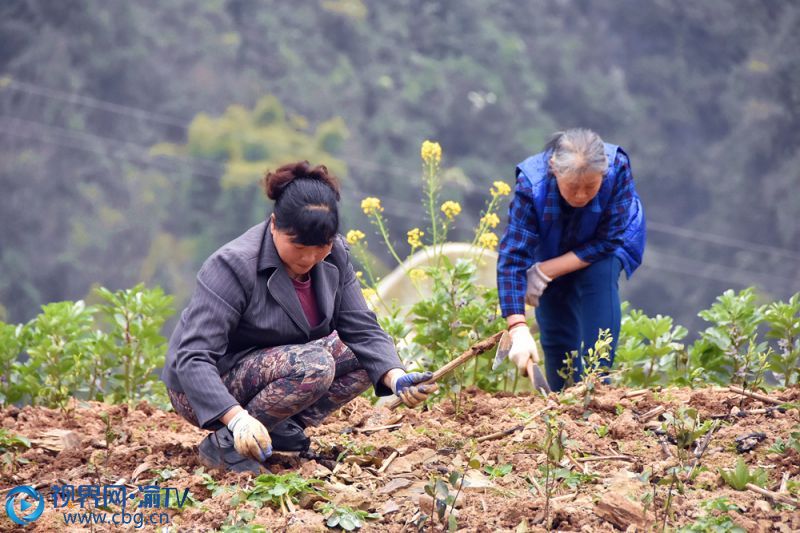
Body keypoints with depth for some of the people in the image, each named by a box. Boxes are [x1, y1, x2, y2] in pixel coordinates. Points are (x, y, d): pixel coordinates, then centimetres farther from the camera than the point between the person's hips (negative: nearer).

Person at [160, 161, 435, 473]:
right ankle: (223, 444, -19)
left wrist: (396, 378, -27)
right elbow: (192, 357, -32)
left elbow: (362, 329, -6)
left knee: (364, 359, -8)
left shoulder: (333, 257, -6)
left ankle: (280, 429, -2)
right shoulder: (233, 266, -27)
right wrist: (237, 418, -47)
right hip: (204, 390, -8)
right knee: (313, 365, -31)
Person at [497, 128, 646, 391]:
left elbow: (608, 240, -27)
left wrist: (547, 271, -33)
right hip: (549, 249, 0)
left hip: (602, 250, 0)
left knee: (601, 273, -29)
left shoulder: (618, 169, -36)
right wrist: (518, 329, -49)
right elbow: (512, 259, -39)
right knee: (555, 333, -8)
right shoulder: (531, 185, -37)